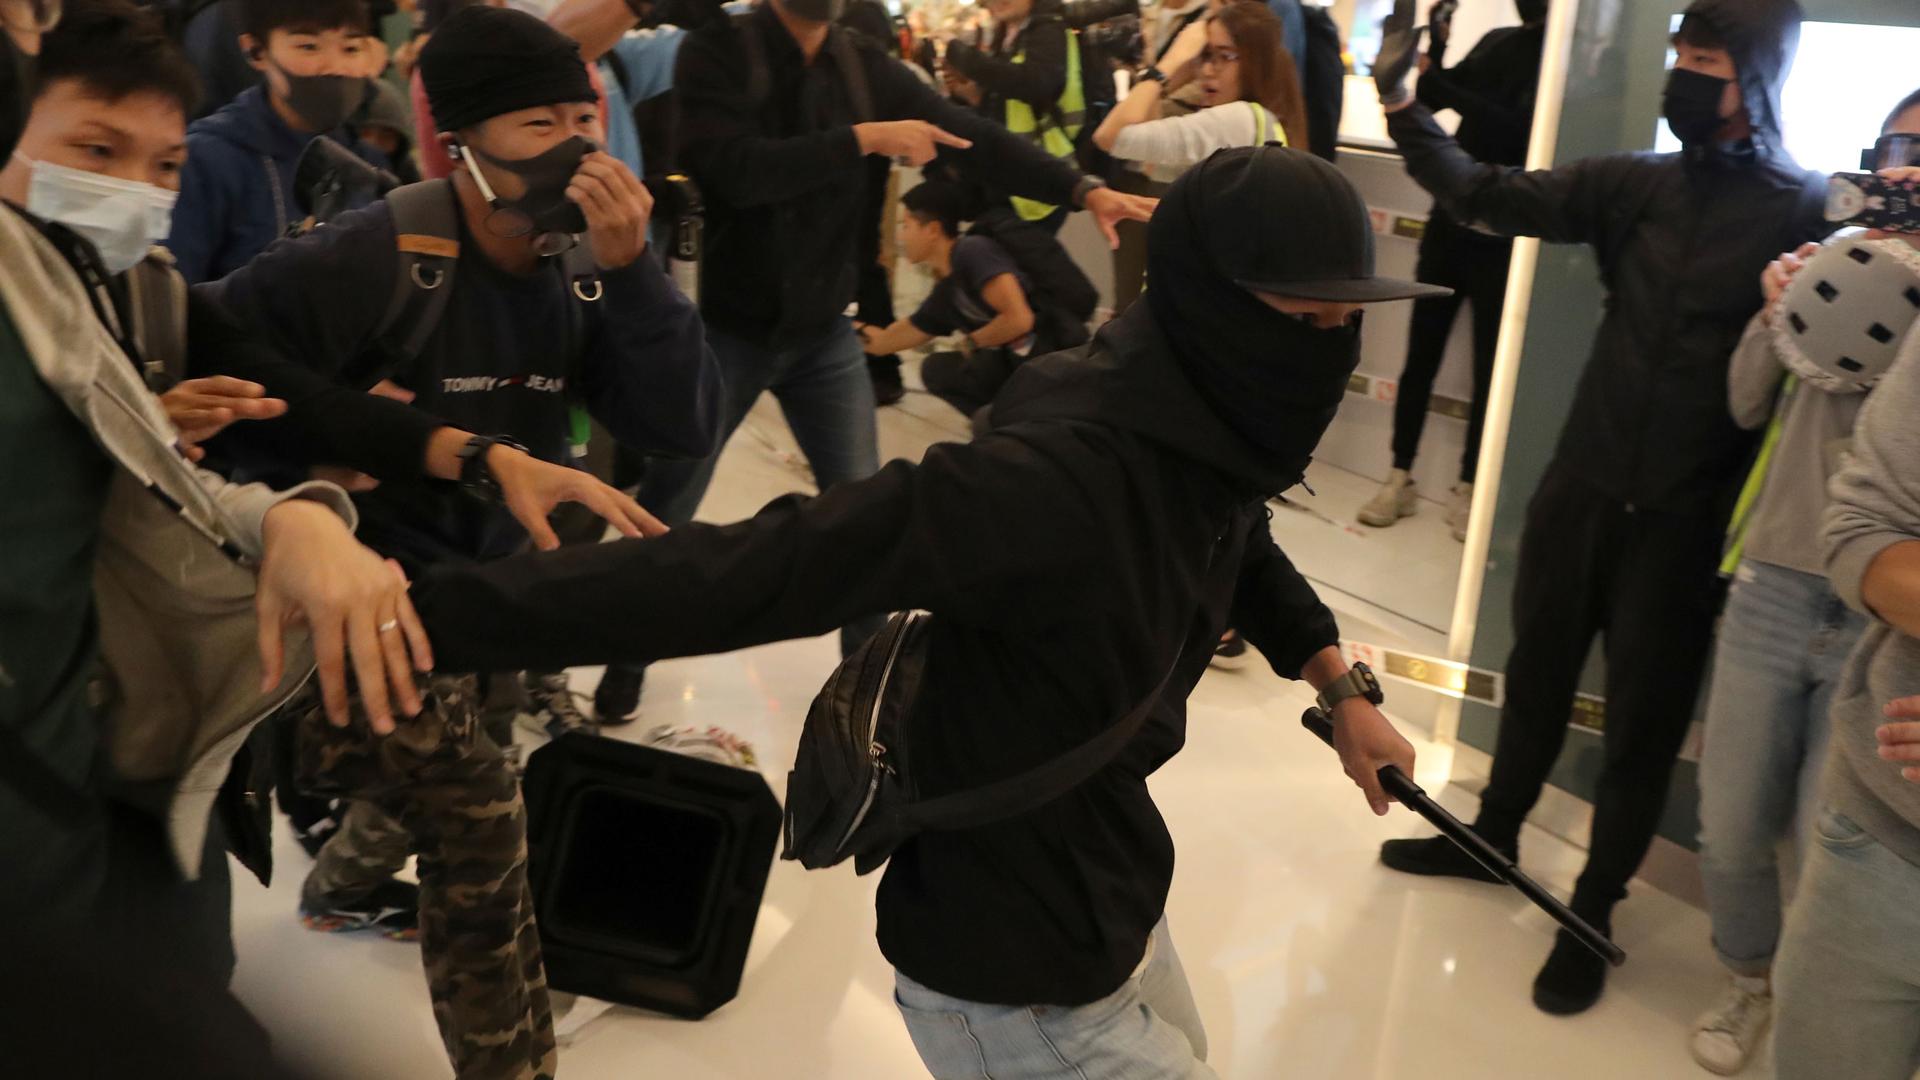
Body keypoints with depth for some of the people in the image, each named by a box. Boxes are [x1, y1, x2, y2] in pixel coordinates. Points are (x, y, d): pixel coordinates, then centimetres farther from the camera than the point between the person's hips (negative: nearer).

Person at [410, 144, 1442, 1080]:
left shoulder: (1203, 433, -5)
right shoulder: (1055, 475, -33)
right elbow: (755, 567, -40)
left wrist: (1339, 686, 18)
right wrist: (428, 608, -44)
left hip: (1109, 897, 9)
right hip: (1018, 988, -9)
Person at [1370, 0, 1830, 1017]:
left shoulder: (1810, 213, -7)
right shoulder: (1637, 184, 3)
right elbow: (1491, 196, 4)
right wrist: (1402, 103, -6)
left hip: (1685, 518, -3)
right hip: (1579, 485, 4)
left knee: (1643, 715, 10)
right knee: (1537, 671, 19)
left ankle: (1594, 907, 28)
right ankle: (1493, 833, 41)